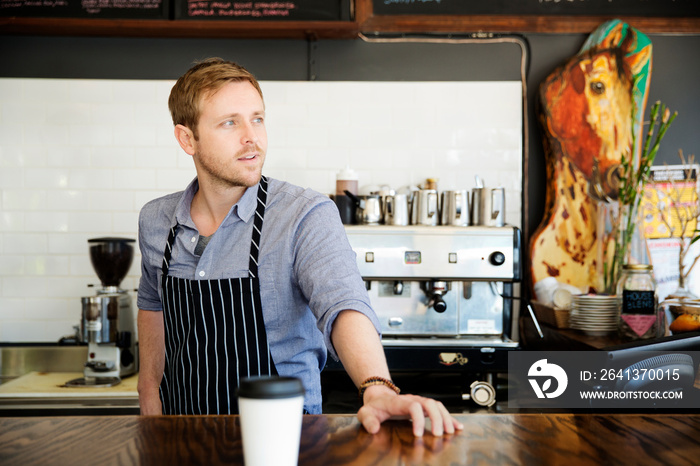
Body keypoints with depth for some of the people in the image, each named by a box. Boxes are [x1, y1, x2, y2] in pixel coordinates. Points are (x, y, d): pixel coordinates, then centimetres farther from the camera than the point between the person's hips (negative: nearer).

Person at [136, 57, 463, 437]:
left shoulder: (307, 216, -15)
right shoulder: (155, 221, 0)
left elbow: (343, 305, -29)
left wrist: (378, 390, -46)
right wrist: (149, 393, 17)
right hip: (182, 427, 6)